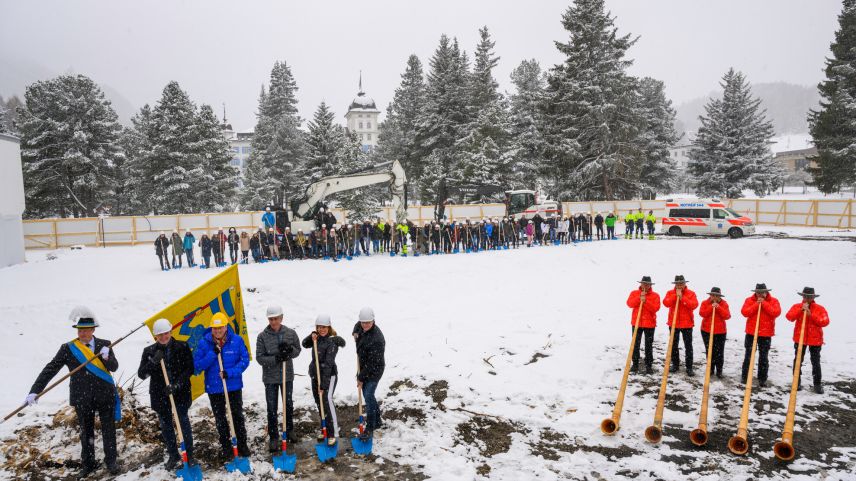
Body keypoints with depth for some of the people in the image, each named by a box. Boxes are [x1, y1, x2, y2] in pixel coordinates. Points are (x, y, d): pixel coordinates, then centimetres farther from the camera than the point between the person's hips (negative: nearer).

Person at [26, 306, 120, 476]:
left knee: (108, 430, 10)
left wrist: (106, 357, -28)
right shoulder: (68, 348, -4)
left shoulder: (104, 345, -2)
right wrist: (35, 390, -14)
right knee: (86, 432, 14)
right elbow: (50, 369, -6)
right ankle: (88, 464, 30)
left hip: (105, 395, 0)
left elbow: (114, 367, -7)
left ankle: (111, 461, 25)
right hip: (82, 398, 0)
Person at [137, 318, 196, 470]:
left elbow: (189, 369, -6)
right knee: (166, 426, 13)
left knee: (184, 424, -1)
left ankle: (189, 455, 14)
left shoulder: (182, 347, -5)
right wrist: (153, 362, -20)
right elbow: (141, 374, -3)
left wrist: (177, 385, -18)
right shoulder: (149, 351, 1)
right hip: (160, 395, 3)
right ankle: (173, 455, 29)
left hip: (181, 394, -2)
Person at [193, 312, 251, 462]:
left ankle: (242, 444, 31)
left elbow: (245, 360, -10)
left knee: (238, 416, 14)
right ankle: (226, 448, 30)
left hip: (234, 386, 0)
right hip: (214, 388, 1)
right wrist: (212, 354, -24)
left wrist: (230, 372, -22)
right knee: (220, 420, 14)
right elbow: (197, 365, -10)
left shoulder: (237, 340, -12)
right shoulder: (204, 343, -10)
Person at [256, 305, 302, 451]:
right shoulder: (262, 336, -11)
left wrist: (290, 349, -21)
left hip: (287, 375, 2)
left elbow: (297, 351, 2)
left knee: (288, 404, 18)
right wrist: (276, 359, -25)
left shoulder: (291, 333, -7)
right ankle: (273, 437, 19)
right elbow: (260, 358, -12)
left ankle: (289, 430, 39)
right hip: (270, 377, -2)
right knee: (272, 408, 5)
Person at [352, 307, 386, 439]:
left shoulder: (377, 339, -31)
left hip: (374, 371, -9)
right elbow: (358, 325, 24)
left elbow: (373, 364, -26)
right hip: (363, 368, 9)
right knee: (367, 395, 17)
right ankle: (377, 421, 33)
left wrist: (361, 378, -18)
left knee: (368, 396, -14)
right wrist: (355, 333, 1)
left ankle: (369, 428, -3)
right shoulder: (362, 327, -5)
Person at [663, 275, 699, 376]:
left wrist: (682, 297, -20)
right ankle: (675, 364, 21)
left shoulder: (691, 293, -1)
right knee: (674, 345, 9)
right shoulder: (670, 293, 3)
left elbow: (694, 305, -16)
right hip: (673, 323, 2)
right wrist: (675, 295, -19)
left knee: (688, 346, 1)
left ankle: (689, 367, 7)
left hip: (687, 323, -2)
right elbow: (666, 303, -14)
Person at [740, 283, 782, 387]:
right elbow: (744, 312, -12)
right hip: (751, 332, 1)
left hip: (766, 334, 0)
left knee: (763, 357, 6)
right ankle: (744, 376, 17)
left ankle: (762, 378, 16)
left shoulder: (773, 301, 0)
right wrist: (756, 304, -18)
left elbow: (776, 312, -16)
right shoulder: (749, 300, 1)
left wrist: (764, 303, -19)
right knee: (748, 355, 7)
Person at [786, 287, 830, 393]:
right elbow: (789, 317, -15)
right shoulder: (797, 306, 0)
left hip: (815, 339, -1)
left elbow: (825, 322, -14)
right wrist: (800, 310, -23)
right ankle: (797, 382, 19)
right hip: (799, 338, 1)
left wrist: (811, 315, -22)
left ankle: (818, 384, 16)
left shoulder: (820, 308, -2)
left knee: (816, 362, 7)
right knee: (798, 360, 8)